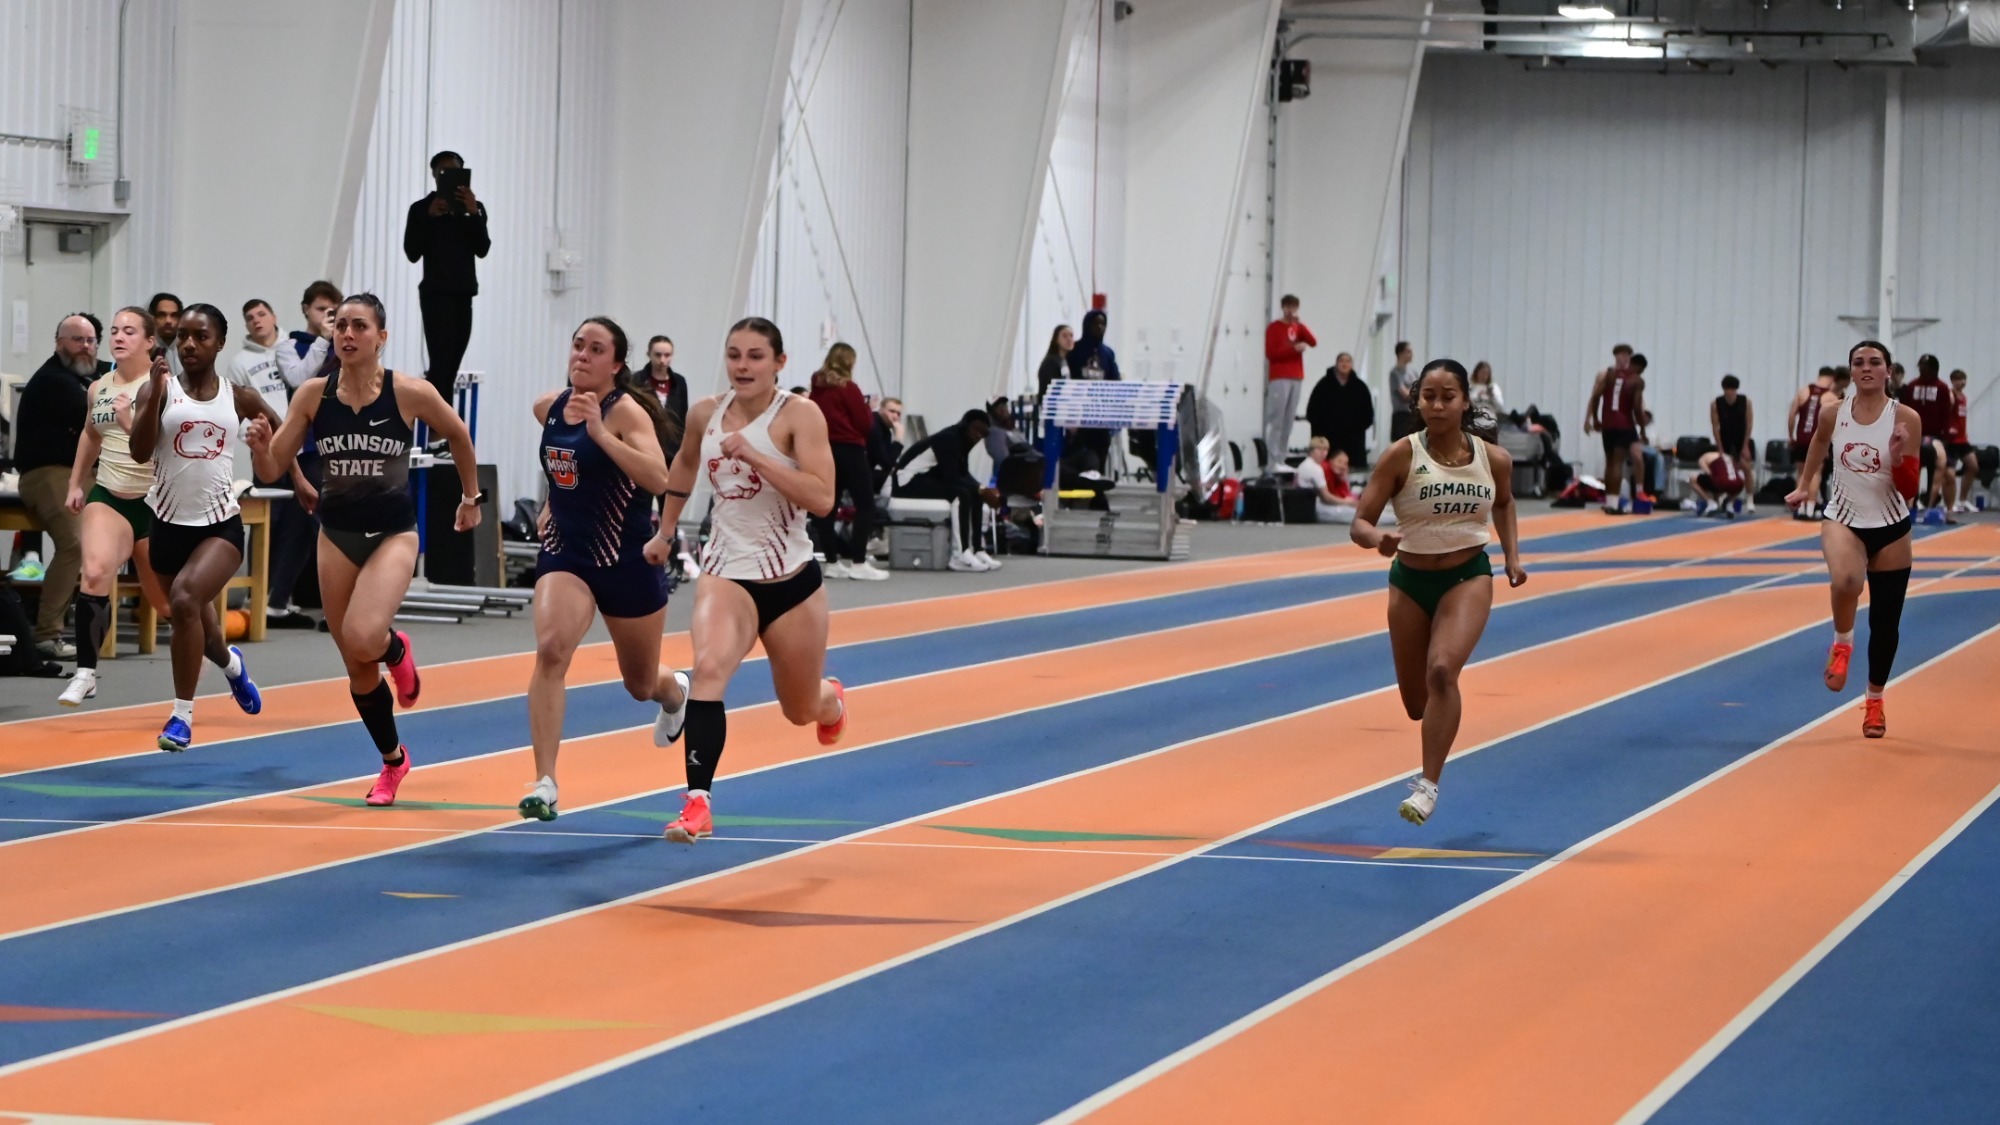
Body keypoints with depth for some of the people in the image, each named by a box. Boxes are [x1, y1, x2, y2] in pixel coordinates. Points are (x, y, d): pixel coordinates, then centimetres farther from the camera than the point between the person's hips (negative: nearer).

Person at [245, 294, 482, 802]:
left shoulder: (410, 393, -11)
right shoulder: (313, 394, -4)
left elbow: (459, 436, 8)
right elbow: (272, 468, -1)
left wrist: (470, 498, 16)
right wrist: (261, 447, -23)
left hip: (393, 533, -3)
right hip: (337, 534, 3)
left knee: (362, 638, -28)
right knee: (357, 666, 9)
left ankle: (397, 649, 10)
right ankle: (393, 760, 31)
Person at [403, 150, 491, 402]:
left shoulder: (474, 207, 10)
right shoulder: (422, 208, 1)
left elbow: (482, 249, -2)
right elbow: (412, 252, -8)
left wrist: (474, 213, -15)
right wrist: (430, 217, -17)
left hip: (464, 293, 4)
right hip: (436, 293, -4)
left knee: (451, 366, 3)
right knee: (441, 364, -15)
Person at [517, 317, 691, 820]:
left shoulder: (626, 412, -17)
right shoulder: (547, 407, 1)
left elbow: (659, 480, -34)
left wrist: (600, 434, -40)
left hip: (628, 560, -3)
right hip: (564, 554, 3)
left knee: (642, 684, 15)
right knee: (550, 650, -25)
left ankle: (675, 690, 56)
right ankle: (544, 783, -26)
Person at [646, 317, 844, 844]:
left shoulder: (798, 416, -14)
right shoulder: (705, 414, -1)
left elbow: (821, 498, -27)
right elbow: (685, 463, 23)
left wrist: (753, 454, -32)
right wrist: (665, 532, 27)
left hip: (791, 581, -2)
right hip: (726, 571, 2)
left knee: (802, 710, 17)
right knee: (708, 667, -29)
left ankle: (831, 699, 57)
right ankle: (698, 803, -34)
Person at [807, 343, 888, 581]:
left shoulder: (817, 389, 9)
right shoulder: (848, 388, -9)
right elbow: (865, 425, -8)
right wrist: (869, 410, 10)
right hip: (849, 451, -7)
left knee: (827, 506, 9)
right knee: (865, 506, -3)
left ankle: (833, 562, 10)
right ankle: (858, 563, -11)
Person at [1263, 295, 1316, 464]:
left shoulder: (1298, 327, 17)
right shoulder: (1274, 328, 1)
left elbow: (1313, 343, 3)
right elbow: (1270, 353, -8)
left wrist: (1301, 325, -7)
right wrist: (1293, 349, -14)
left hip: (1296, 378, 6)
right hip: (1279, 379, -6)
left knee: (1289, 419, 1)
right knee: (1276, 420, -11)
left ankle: (1281, 458, 2)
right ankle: (1273, 460, -13)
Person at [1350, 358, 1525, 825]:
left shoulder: (1493, 459, -6)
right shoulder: (1402, 456, -14)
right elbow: (1360, 524, -16)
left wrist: (1512, 554, 8)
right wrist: (1378, 538, -37)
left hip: (1468, 578, -1)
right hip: (1410, 581, 1)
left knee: (1442, 670, -27)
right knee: (1418, 705, 11)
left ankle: (1428, 785, -22)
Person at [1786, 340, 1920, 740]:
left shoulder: (1906, 419, -11)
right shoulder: (1832, 414, -5)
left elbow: (1909, 490, -11)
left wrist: (1898, 457, -28)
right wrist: (1805, 485, 29)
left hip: (1891, 527, 0)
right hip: (1844, 519, 0)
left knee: (1885, 622, 8)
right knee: (1845, 581, -34)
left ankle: (1875, 701, 30)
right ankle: (1842, 644, -4)